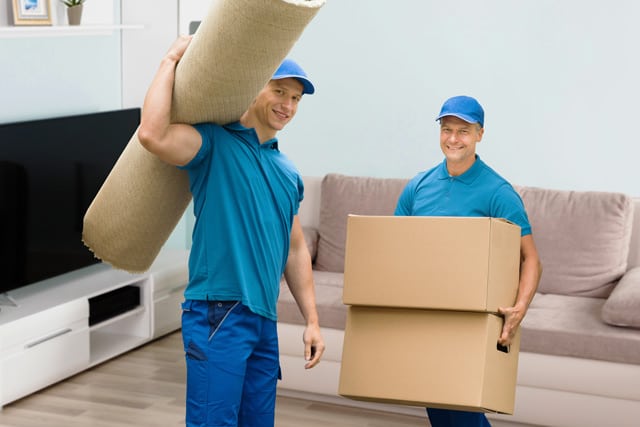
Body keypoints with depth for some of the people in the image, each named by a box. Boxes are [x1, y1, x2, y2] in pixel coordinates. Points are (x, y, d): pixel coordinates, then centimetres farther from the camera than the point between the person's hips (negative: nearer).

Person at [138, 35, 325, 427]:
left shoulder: (289, 173, 17)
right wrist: (171, 60, -12)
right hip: (218, 316, -7)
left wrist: (312, 320, 17)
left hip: (265, 321, 7)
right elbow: (153, 135, -23)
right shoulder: (215, 144, -4)